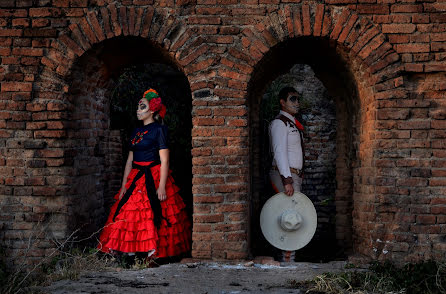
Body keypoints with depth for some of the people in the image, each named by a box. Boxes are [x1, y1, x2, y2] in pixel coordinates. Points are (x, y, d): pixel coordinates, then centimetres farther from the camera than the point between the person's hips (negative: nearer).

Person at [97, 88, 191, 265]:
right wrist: (124, 185, 10)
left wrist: (162, 186, -19)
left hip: (153, 179, -7)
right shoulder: (136, 132, 16)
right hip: (135, 180, 7)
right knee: (131, 217, 2)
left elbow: (164, 161, -11)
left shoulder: (159, 130, -5)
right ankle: (132, 252, 5)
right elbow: (129, 161, 16)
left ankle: (152, 254, -3)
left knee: (152, 217, -8)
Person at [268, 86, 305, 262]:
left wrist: (296, 178, 15)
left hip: (293, 175, 9)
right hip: (284, 175, -9)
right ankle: (287, 259, -11)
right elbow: (280, 152, -18)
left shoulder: (293, 123, 20)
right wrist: (287, 181, -24)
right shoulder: (279, 123, -9)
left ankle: (284, 257, 14)